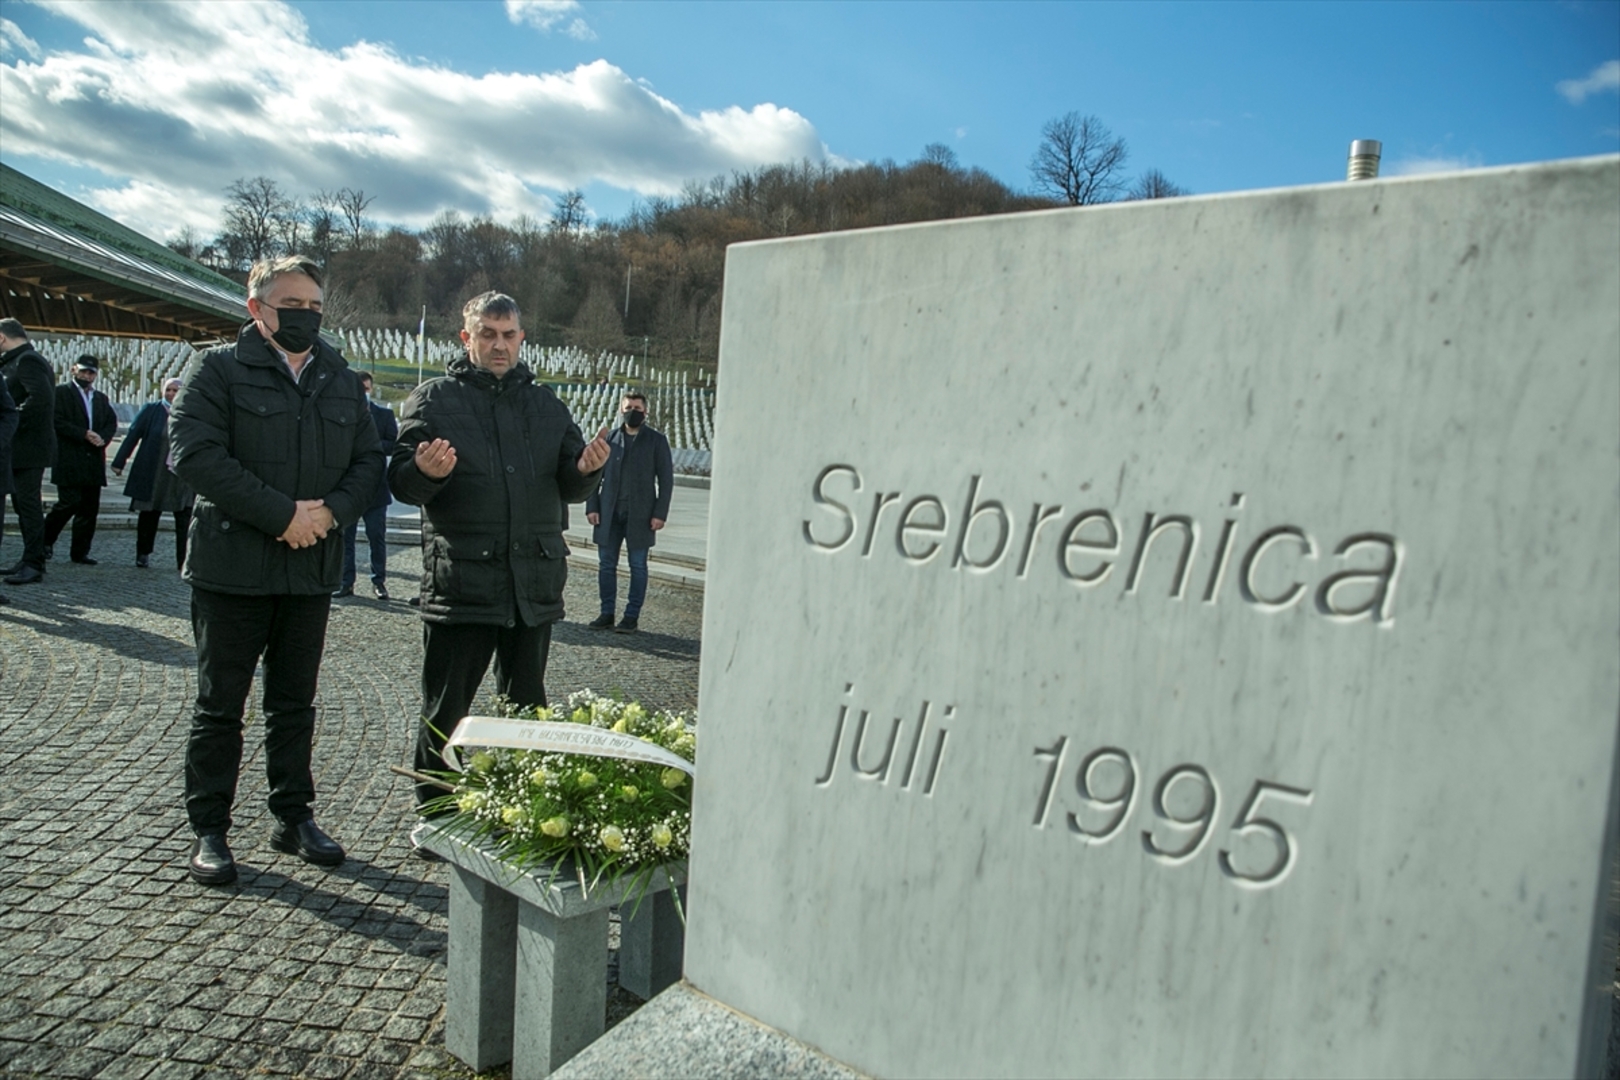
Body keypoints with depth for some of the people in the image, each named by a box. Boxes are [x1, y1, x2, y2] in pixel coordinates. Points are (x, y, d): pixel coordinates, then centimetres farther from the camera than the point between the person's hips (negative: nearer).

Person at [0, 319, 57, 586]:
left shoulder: (26, 361, -12)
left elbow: (41, 396, -26)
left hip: (28, 446, -10)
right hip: (21, 446, 10)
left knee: (28, 503, -8)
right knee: (23, 502, 13)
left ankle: (34, 565, -5)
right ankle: (30, 560, 19)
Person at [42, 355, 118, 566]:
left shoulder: (101, 398, 19)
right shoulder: (61, 393, 2)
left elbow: (112, 422, 12)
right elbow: (58, 421, -9)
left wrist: (103, 437, -7)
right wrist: (84, 434, -16)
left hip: (94, 461, 5)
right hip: (69, 460, -5)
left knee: (90, 507, 4)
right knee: (69, 503, -10)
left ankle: (80, 552, 10)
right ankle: (45, 540, 13)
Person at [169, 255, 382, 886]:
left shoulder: (341, 381, 12)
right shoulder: (219, 370, -4)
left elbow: (368, 460, 9)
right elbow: (195, 453, -15)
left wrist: (331, 511, -11)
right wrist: (282, 514, -19)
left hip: (312, 569, 4)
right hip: (232, 567, -4)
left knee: (295, 702, 13)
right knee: (220, 703, 5)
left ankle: (293, 817, 25)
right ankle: (209, 829, 18)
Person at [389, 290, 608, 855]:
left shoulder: (545, 403, 14)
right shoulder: (434, 398, 4)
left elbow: (571, 487, 12)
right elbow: (401, 482, -2)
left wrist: (585, 469, -11)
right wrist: (425, 472, -25)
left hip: (534, 582, 4)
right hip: (459, 580, -3)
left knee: (527, 706, 13)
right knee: (446, 708, 5)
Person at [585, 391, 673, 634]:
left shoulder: (656, 440, 0)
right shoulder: (610, 438, 8)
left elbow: (666, 479, -2)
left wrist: (660, 513, -9)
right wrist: (592, 506, 0)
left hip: (640, 515, -3)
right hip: (610, 514, 3)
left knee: (638, 566, 4)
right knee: (606, 564, 6)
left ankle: (632, 616, 11)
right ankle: (607, 613, 16)